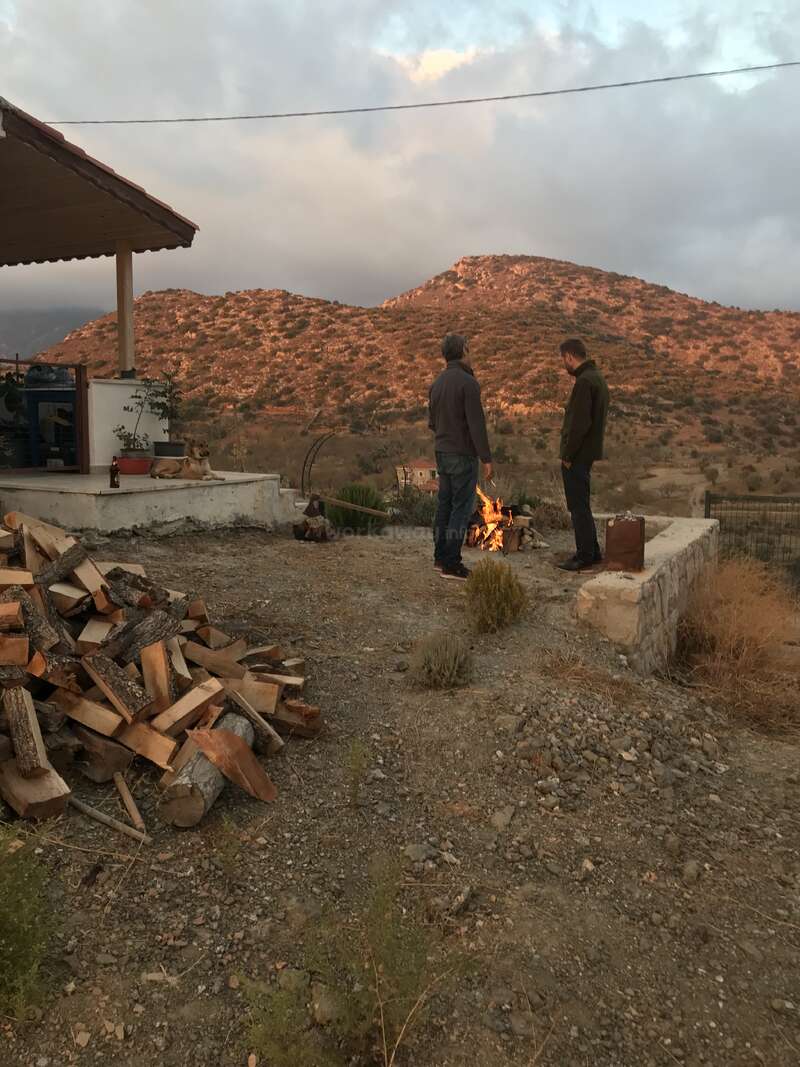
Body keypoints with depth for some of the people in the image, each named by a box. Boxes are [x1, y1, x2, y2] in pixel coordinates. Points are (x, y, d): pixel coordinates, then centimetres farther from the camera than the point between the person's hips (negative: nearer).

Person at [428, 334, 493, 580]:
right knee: (461, 508, -4)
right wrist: (486, 459, -17)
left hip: (442, 453, 8)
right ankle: (451, 564, -3)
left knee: (445, 505, 14)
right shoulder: (468, 382, -15)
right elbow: (477, 424, -20)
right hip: (463, 455, -8)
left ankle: (441, 557, 20)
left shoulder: (437, 383, 9)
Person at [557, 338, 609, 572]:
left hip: (577, 455, -10)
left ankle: (585, 556, 6)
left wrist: (567, 454, -16)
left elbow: (580, 423, -24)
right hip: (588, 452, 10)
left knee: (579, 506, -2)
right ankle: (592, 551, 26)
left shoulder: (584, 381, -18)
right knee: (581, 504, 18)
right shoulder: (597, 377, 14)